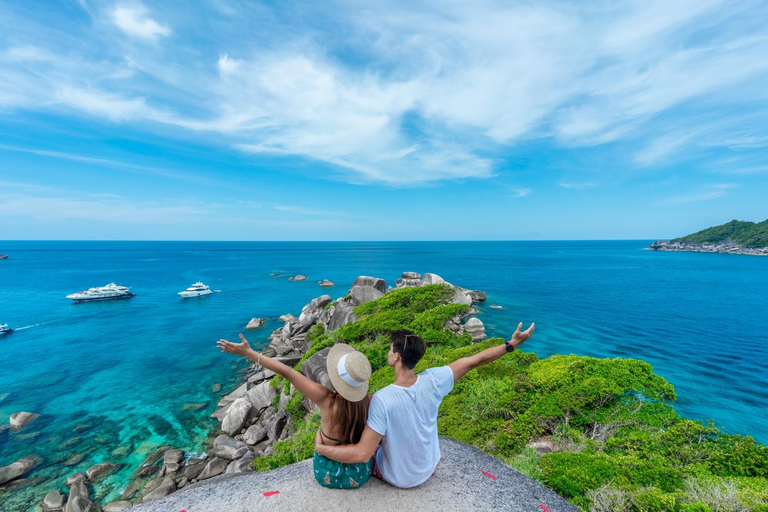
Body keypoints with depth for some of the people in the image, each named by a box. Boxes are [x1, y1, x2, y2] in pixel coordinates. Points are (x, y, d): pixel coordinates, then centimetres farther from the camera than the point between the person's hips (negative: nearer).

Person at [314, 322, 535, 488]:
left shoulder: (382, 399, -36)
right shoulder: (433, 381, -25)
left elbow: (362, 453, -32)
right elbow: (475, 361, -17)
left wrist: (321, 449, -18)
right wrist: (511, 344, -7)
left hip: (399, 477, -3)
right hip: (429, 467, 4)